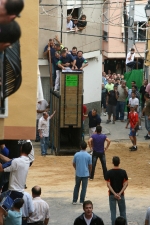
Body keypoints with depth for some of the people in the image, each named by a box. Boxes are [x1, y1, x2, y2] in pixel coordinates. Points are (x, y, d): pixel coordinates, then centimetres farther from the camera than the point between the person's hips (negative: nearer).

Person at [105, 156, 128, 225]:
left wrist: (114, 194, -16)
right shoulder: (123, 172, -7)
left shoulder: (109, 172, -9)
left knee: (113, 211, 5)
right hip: (121, 194, 1)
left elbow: (108, 184, -14)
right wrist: (120, 193, -14)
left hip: (112, 194, -1)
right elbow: (126, 184, -11)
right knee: (122, 211, 12)